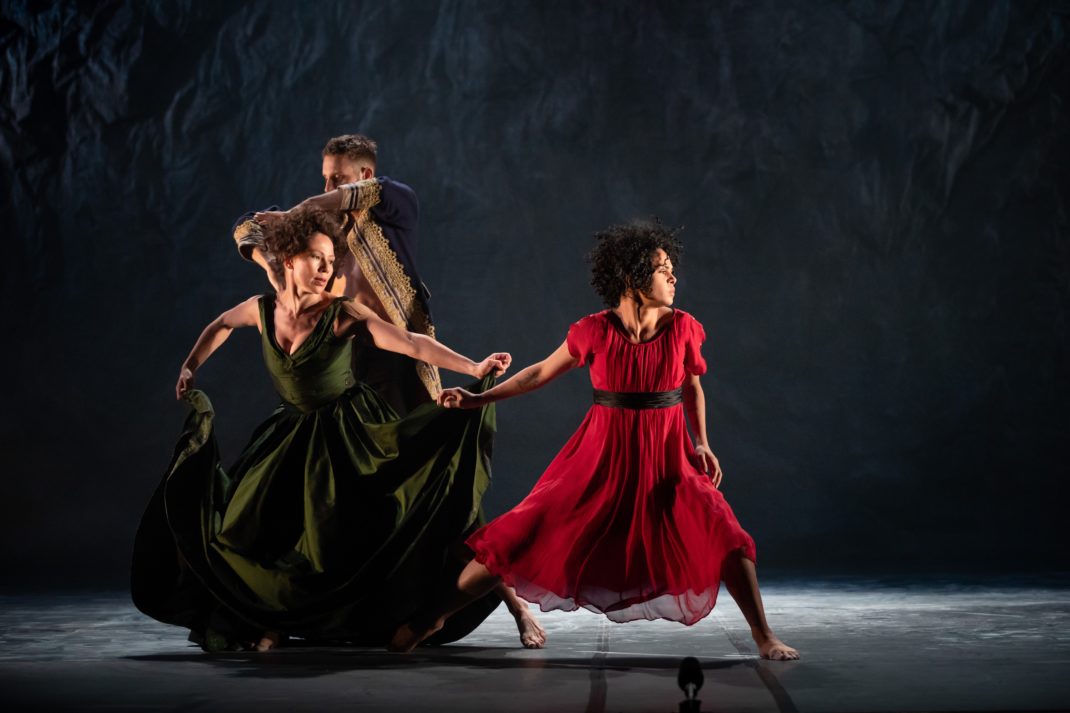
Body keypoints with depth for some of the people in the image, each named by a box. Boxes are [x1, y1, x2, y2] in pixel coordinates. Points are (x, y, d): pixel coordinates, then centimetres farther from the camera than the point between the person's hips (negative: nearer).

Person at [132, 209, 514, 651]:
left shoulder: (343, 314, -18)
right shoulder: (263, 309, -5)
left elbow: (412, 343, -27)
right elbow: (222, 324, 19)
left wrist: (474, 369, -37)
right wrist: (190, 369, 17)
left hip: (349, 433, -4)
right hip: (296, 432, 4)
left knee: (348, 530, -13)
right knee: (266, 524, -1)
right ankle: (274, 620, 15)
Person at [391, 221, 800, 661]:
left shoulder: (682, 328, -5)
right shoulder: (594, 332, -9)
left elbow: (693, 389, 12)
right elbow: (543, 372, 5)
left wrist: (702, 443, 1)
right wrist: (480, 399, 6)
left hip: (667, 456, 1)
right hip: (603, 454, -1)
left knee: (724, 537, -15)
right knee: (530, 536, -4)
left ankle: (763, 635, 2)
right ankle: (434, 615, 7)